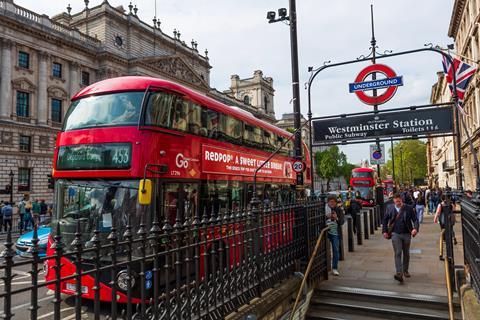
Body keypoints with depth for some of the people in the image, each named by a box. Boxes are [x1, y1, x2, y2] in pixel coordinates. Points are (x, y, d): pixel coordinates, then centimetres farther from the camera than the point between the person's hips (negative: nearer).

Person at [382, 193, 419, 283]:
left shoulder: (409, 208, -2)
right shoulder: (390, 208, 1)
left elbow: (415, 219, -2)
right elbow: (385, 220, 9)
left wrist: (415, 228, -20)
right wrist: (384, 231, 2)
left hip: (406, 234, 1)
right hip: (395, 234, -1)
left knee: (406, 253, 14)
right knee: (397, 253, -8)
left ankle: (405, 271, 32)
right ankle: (399, 274, -11)